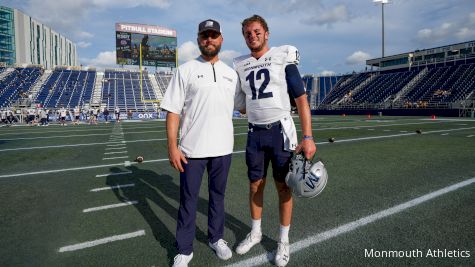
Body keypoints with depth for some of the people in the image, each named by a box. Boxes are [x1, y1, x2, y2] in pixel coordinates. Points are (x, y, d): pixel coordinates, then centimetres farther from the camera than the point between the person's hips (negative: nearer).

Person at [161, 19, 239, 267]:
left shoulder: (231, 74, 10)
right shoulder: (185, 70, -2)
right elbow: (173, 110, -6)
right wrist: (172, 146, -12)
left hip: (222, 148, 4)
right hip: (192, 149, -3)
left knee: (218, 195, 16)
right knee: (188, 199, 7)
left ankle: (216, 238, 35)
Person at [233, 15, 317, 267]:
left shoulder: (283, 58, -4)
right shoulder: (240, 65, 9)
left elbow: (301, 99, -8)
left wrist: (308, 137, -15)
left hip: (281, 131, -3)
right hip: (255, 134, 4)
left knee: (283, 187, 6)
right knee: (255, 185, 12)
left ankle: (284, 240, 23)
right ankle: (255, 232, 32)